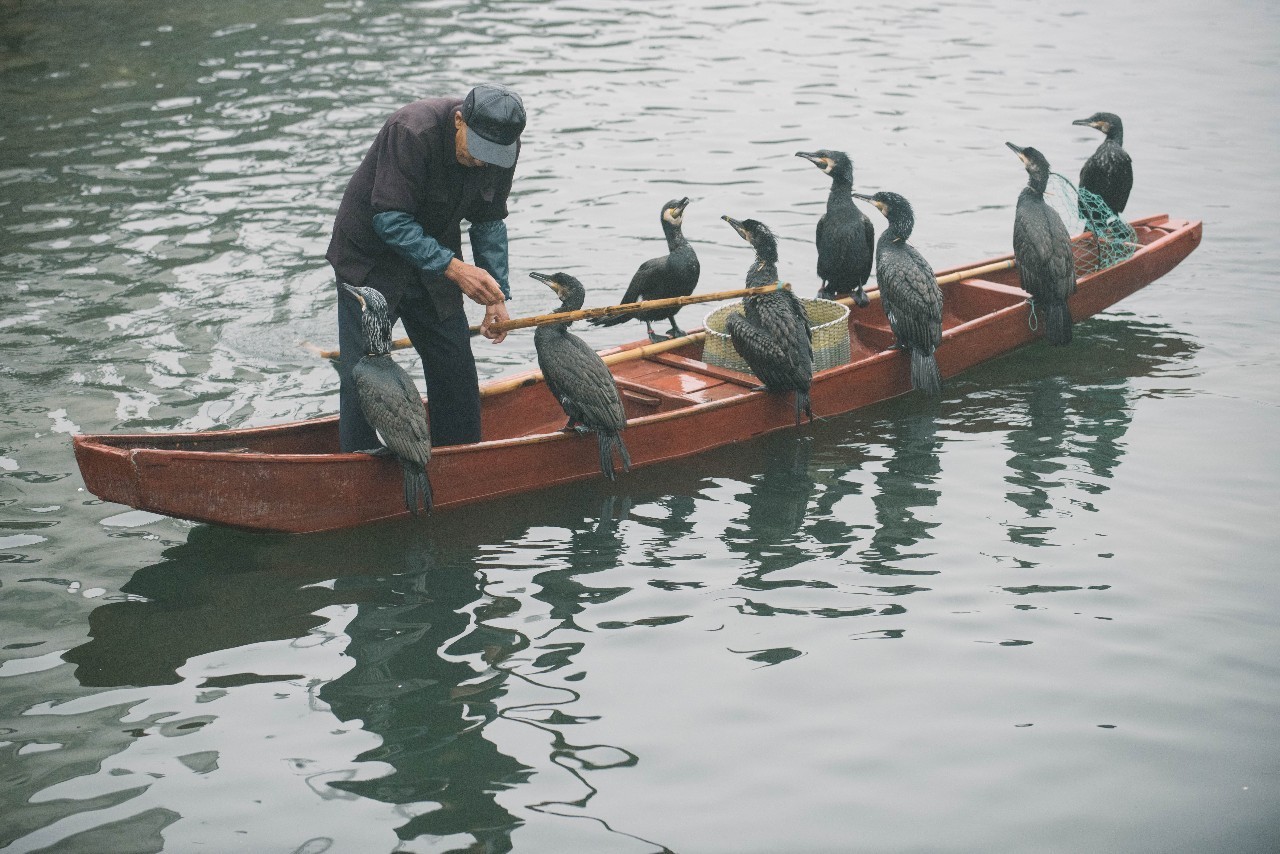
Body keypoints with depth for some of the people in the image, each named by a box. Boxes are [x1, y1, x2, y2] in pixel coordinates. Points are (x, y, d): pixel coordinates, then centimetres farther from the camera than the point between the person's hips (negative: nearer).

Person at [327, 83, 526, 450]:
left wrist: (496, 293, -6)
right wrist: (452, 267, -34)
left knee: (456, 369, 6)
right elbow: (390, 219, -31)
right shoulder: (411, 131, -32)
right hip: (369, 259, -6)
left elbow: (489, 221, 2)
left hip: (433, 257, 6)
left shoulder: (502, 148, -11)